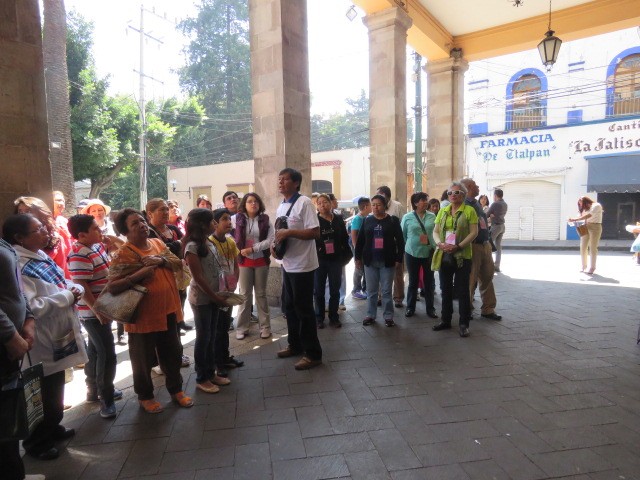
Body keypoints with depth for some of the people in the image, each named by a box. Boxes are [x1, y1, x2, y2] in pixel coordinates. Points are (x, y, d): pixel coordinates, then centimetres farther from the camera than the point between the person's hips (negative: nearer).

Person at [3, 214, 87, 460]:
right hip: (42, 344, -9)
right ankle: (36, 442, 29)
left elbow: (61, 282, 17)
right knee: (45, 397, 8)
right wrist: (66, 296, -22)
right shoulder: (18, 266, -24)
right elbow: (31, 308, -31)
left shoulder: (40, 255, 6)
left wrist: (73, 287, -6)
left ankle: (52, 428, 44)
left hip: (58, 337, 9)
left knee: (56, 391, 25)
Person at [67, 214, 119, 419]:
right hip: (94, 312, -9)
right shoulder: (79, 255, -22)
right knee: (107, 354, -3)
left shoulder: (97, 246, 5)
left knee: (95, 351, 20)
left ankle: (94, 390, 36)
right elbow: (81, 287, -26)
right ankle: (106, 399, 10)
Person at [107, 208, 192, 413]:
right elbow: (111, 287, -19)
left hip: (168, 311, 6)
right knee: (144, 359, 13)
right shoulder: (122, 255, -14)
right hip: (143, 316, -5)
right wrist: (139, 274, -27)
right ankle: (145, 396, 35)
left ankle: (176, 389, 38)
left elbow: (179, 263, 3)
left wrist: (162, 261, -16)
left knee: (172, 354, 19)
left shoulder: (158, 243, 5)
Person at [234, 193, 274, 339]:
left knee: (261, 294, 9)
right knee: (245, 295, 6)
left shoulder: (265, 220, 0)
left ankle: (265, 327, 18)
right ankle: (242, 328, 16)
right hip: (244, 261, -1)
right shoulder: (237, 219, -1)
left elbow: (270, 240, -8)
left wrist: (253, 249, -16)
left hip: (261, 260, 1)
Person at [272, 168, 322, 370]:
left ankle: (313, 354, 11)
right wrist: (275, 245, 1)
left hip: (302, 265, -9)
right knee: (290, 307, 18)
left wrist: (289, 232, -25)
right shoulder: (280, 207, 13)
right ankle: (295, 345, 34)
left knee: (304, 309, -1)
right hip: (287, 264, 9)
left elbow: (315, 232, -21)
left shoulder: (304, 203, -14)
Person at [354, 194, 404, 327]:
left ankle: (388, 316, 16)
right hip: (370, 261, 2)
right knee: (371, 290, 10)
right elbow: (360, 240, 7)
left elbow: (400, 240, -2)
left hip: (387, 261, -2)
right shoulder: (367, 220, 4)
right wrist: (358, 257, 4)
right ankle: (370, 315, 20)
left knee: (386, 291, 6)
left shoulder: (393, 220, -2)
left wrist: (399, 258, -7)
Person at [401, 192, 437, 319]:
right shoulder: (407, 217, -4)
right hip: (412, 254, -1)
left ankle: (430, 308, 20)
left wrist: (435, 247, 1)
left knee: (429, 282, 8)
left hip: (429, 253, 1)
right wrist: (408, 246, 5)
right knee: (413, 282, 9)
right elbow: (402, 235, 3)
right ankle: (410, 307, 22)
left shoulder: (432, 217, 1)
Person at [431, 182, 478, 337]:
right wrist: (440, 243, -11)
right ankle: (445, 320, 24)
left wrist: (458, 246, -18)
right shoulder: (443, 211, 11)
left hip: (462, 256, -4)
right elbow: (435, 231, 9)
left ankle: (464, 324, 12)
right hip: (444, 255, 5)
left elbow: (474, 232, -8)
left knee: (463, 290, 1)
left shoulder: (469, 210, -2)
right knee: (446, 289, 12)